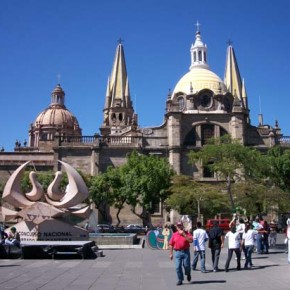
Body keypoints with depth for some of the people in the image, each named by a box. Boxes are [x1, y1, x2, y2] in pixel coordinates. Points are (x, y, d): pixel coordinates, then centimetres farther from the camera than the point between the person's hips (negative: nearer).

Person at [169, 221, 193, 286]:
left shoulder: (187, 233, 1)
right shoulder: (174, 234, 7)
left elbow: (191, 240, -15)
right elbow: (171, 244, 9)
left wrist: (184, 234, -18)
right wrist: (171, 253, 4)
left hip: (186, 251, -1)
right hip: (177, 252, 2)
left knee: (186, 265, 2)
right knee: (178, 267, -2)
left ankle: (188, 274, 34)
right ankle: (180, 280, 11)